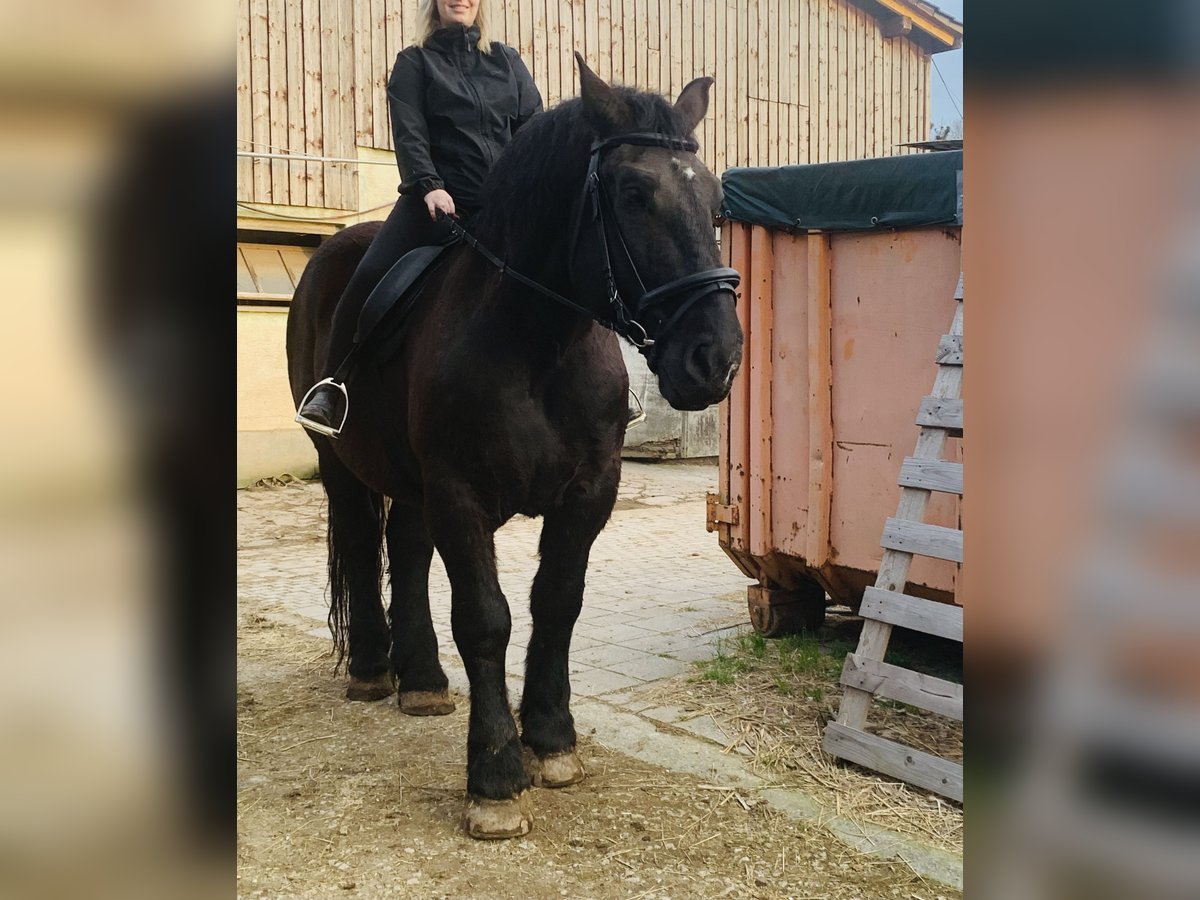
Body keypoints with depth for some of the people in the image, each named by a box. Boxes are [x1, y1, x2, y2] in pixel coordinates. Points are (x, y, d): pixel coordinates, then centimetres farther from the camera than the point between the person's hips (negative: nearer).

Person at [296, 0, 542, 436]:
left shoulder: (508, 62, 16)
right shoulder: (414, 63, 9)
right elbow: (409, 134, -4)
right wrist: (429, 186, -20)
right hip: (439, 201, -3)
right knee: (369, 277, -19)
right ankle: (333, 384, -7)